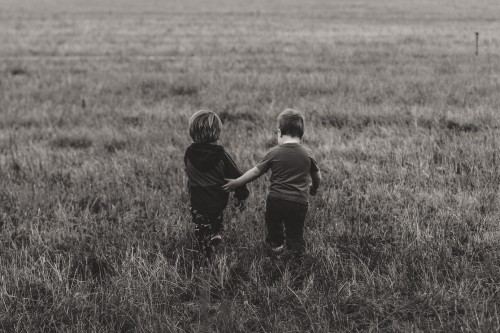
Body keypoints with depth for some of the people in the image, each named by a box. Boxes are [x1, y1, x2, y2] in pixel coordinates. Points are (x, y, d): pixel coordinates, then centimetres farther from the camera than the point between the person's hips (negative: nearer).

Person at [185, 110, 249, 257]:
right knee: (217, 219, 29)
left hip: (197, 201, 0)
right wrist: (241, 196, 3)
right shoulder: (221, 156, -17)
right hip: (218, 201, 0)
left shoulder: (189, 155, -11)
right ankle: (216, 232, 6)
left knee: (201, 229, 16)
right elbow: (236, 176, -10)